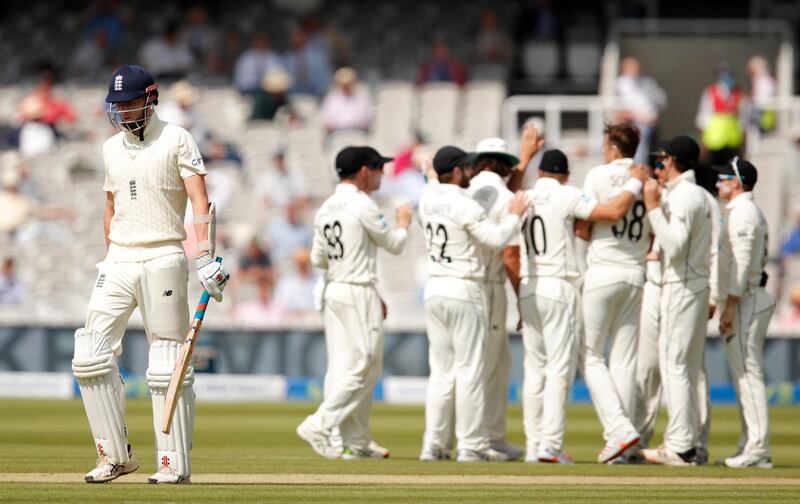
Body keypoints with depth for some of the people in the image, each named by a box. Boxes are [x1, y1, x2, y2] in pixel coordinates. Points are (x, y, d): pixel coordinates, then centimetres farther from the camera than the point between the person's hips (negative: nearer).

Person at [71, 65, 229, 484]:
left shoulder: (176, 140, -3)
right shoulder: (112, 148, 16)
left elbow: (200, 200, -11)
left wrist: (205, 255, -23)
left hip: (162, 258, -6)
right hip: (118, 261, 6)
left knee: (167, 362, -6)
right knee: (90, 355, -5)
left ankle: (175, 463, -1)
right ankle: (115, 456, 2)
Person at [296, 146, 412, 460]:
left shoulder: (325, 209, 12)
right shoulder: (362, 205, -12)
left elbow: (317, 259, 15)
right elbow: (394, 245, -3)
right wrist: (403, 222, 17)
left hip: (331, 292, 9)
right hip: (359, 292, -9)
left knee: (342, 367, 7)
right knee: (363, 366, -7)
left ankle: (356, 442, 10)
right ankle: (319, 426, -16)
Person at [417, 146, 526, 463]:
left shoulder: (427, 200, 6)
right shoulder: (465, 205, -15)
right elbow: (497, 239, -18)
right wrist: (514, 215, -1)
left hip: (434, 290, 7)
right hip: (464, 291, -7)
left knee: (441, 370, 10)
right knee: (471, 369, -2)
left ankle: (434, 444, 8)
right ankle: (472, 445, -2)